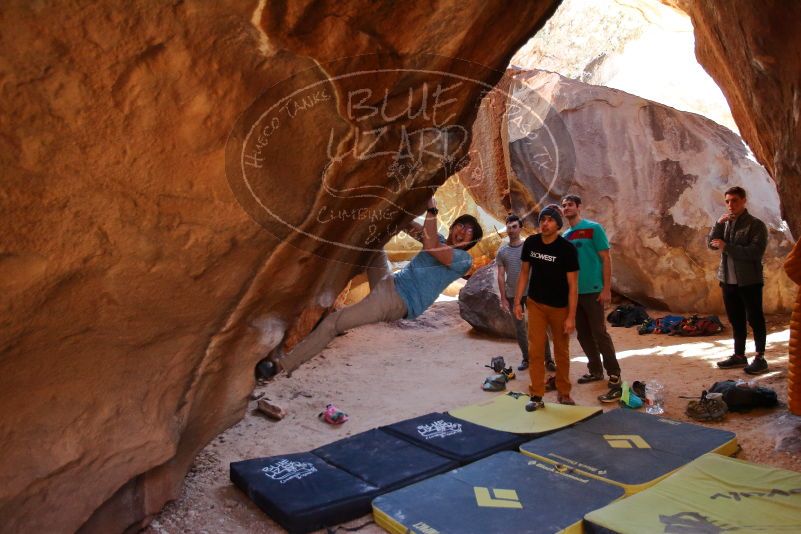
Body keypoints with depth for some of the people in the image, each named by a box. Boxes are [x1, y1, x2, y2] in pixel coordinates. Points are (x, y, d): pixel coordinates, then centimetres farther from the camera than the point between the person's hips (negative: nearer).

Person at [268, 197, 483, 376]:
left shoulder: (464, 259, -7)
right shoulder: (439, 240, 15)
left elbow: (430, 246, -23)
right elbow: (409, 226, 13)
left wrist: (432, 211, -23)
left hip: (397, 303, -8)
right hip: (388, 284, 8)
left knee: (333, 322, -13)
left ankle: (284, 364, -5)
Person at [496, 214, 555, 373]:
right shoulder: (502, 252, 3)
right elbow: (501, 276, 3)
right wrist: (503, 298, -1)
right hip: (513, 295, 2)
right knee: (519, 329, 9)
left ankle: (548, 359, 8)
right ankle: (526, 358, 21)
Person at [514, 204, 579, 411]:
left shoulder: (567, 249, -17)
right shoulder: (530, 243, -6)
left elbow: (573, 285, -15)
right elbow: (524, 273, 5)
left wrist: (571, 317, -16)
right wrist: (517, 302, 1)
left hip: (559, 307, -2)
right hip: (535, 304, 2)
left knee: (562, 352, 11)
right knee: (535, 350, -1)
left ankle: (563, 393, 27)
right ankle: (536, 396, 8)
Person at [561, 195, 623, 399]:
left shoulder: (593, 228, -6)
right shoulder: (565, 236, 12)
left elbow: (606, 259, -9)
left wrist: (607, 289, -15)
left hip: (593, 290, -7)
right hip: (573, 292, 7)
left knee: (599, 333, -8)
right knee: (583, 334, 13)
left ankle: (614, 378, -3)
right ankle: (595, 371, 28)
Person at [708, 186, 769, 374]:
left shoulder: (756, 224, -8)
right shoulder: (725, 223, 11)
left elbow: (756, 252, -18)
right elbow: (712, 244, 2)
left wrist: (727, 247, -20)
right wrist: (719, 224, -10)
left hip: (749, 280, -6)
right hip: (728, 280, 6)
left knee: (755, 319, 1)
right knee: (736, 320, 13)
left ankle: (760, 358, 10)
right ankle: (739, 355, 22)